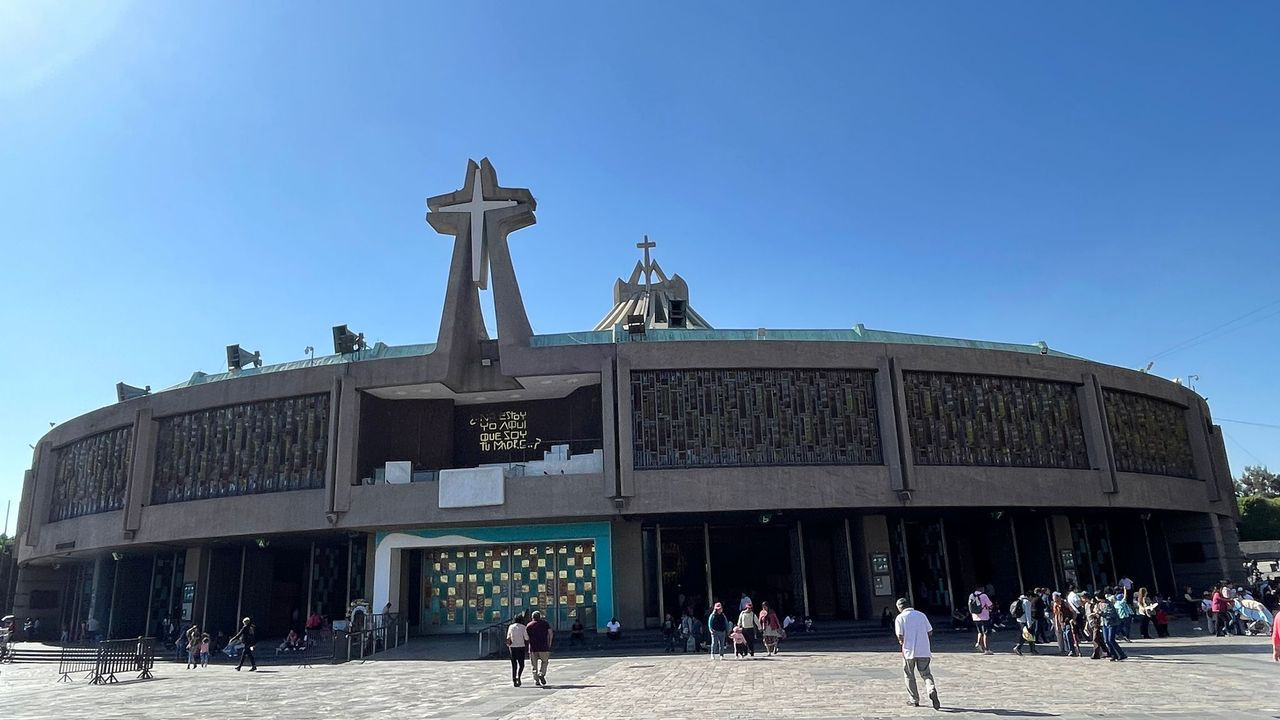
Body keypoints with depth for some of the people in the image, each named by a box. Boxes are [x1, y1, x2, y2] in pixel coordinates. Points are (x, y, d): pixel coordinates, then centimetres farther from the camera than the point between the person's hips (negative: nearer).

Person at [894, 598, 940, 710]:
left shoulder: (900, 618, -4)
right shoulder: (921, 614, 7)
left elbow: (900, 636, -11)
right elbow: (930, 632, 8)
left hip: (909, 650, -2)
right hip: (924, 650, 2)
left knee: (909, 676, 14)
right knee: (926, 674, 8)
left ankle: (914, 700, 19)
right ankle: (931, 690, -20)